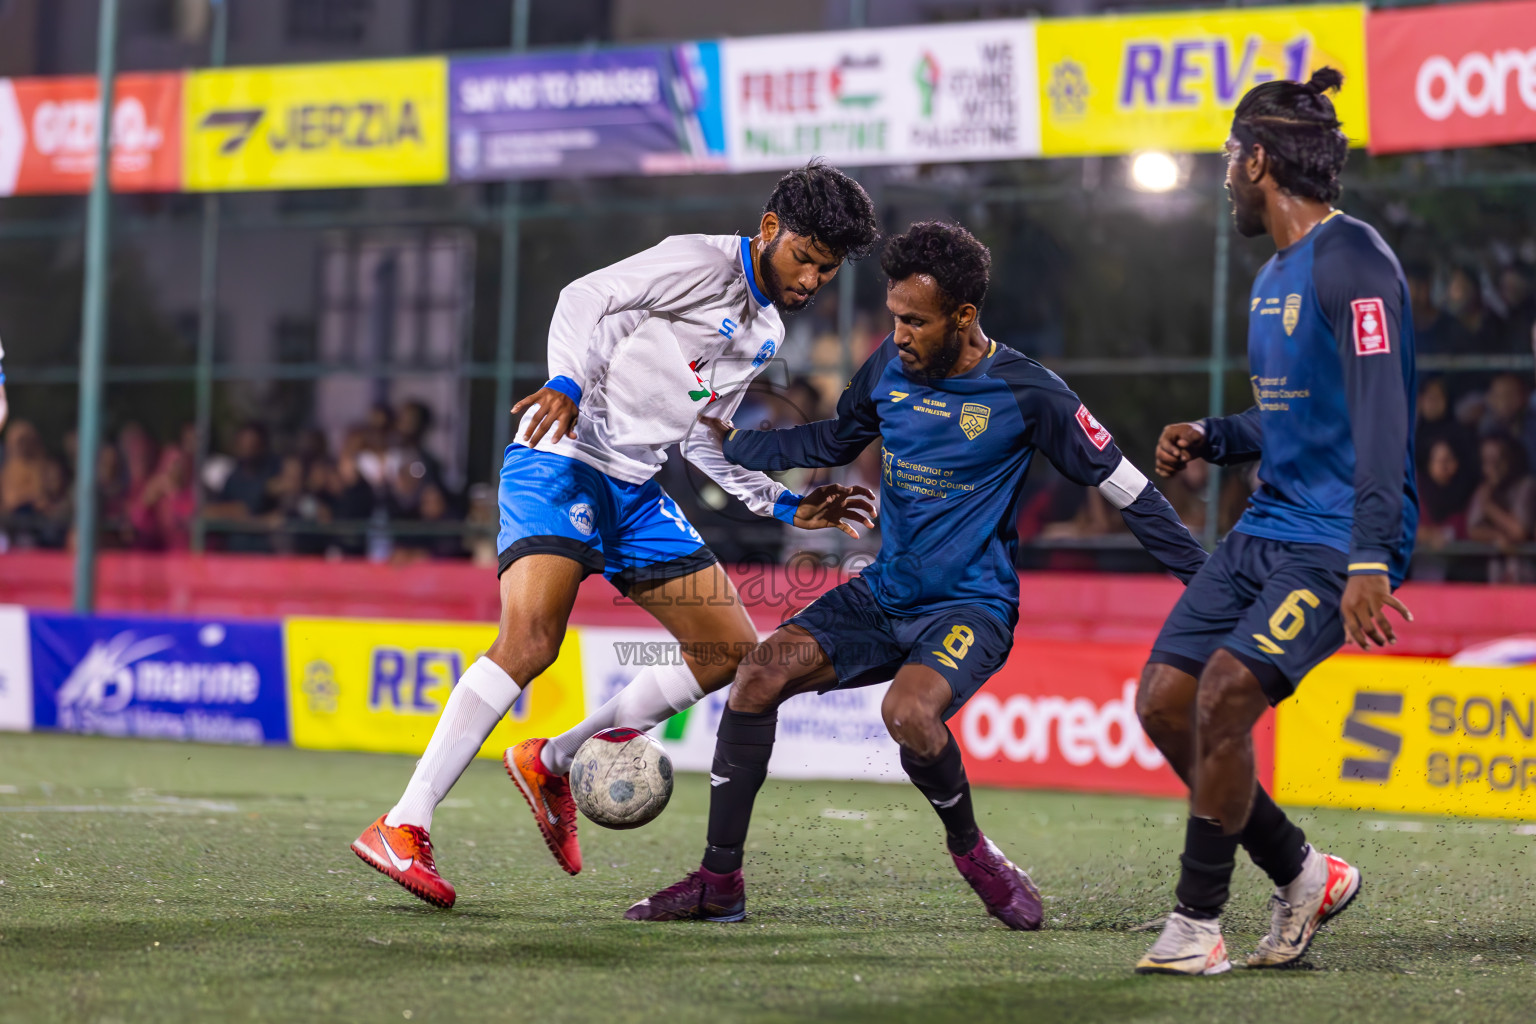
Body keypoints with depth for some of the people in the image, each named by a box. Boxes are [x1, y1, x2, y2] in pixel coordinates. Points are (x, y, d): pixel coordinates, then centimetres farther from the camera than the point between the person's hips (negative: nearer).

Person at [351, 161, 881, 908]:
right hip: (563, 460, -9)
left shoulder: (767, 333, 18)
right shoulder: (700, 262, -7)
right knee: (530, 641, -25)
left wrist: (788, 507, 18)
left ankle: (553, 763, 14)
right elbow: (586, 298, -17)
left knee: (732, 652, 5)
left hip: (637, 491, 9)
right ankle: (402, 828, -25)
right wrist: (568, 382, -35)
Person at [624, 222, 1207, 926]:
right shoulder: (890, 365, 2)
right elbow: (833, 442, 22)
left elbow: (1124, 486, -7)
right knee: (763, 669, -14)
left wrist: (1206, 577, -9)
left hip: (971, 607, -6)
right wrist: (726, 440, 14)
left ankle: (972, 851, -4)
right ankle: (719, 884, -7)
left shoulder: (1026, 393, -13)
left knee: (907, 711, -34)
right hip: (884, 596, 6)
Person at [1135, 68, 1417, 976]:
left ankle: (1198, 924, -11)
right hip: (1269, 528, 10)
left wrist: (1371, 560, -32)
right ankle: (1305, 876, 16)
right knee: (1164, 701, 2)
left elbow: (1377, 415, -24)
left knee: (1226, 691, -23)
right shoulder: (1276, 274, 16)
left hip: (1338, 541, -10)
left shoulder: (1351, 261, -14)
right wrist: (1212, 439, 10)